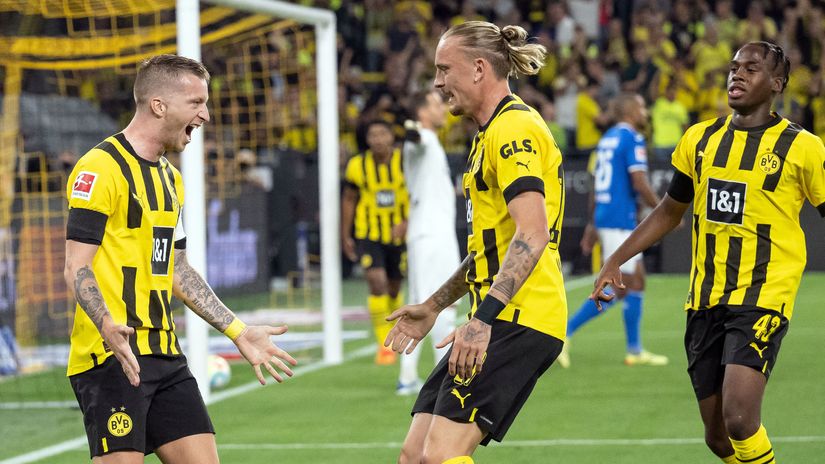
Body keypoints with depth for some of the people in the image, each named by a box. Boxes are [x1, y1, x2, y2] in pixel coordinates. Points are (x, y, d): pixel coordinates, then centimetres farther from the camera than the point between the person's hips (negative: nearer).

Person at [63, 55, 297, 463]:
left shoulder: (169, 177, 19)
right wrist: (108, 327, -31)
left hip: (163, 355, 9)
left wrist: (238, 331, 21)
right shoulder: (101, 167, -10)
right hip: (112, 356, -8)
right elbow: (77, 268, -14)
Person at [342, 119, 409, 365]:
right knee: (377, 283, -18)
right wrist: (345, 236, 8)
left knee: (394, 288, 14)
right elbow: (349, 200, 6)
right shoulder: (357, 166, -7)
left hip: (398, 234, 1)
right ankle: (383, 344, -13)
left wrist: (407, 223, -19)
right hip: (369, 235, -1)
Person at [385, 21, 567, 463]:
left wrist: (484, 318, -30)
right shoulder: (491, 133, 22)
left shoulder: (514, 128, -11)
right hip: (502, 321, 10)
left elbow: (532, 235, -23)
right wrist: (434, 305, 33)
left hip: (518, 321, -10)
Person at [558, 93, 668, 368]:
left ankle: (635, 351, 15)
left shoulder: (607, 138, 16)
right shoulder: (632, 139, -12)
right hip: (620, 219, -10)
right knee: (617, 289, -7)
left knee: (636, 282, 13)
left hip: (604, 217, 10)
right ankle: (564, 333, -9)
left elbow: (597, 187, 19)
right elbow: (640, 185, -18)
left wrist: (592, 226, 23)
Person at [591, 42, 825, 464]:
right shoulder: (699, 139, 10)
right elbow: (670, 211, 22)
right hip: (705, 301, 5)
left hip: (762, 299, -5)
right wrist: (615, 262, 17)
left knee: (739, 418, -22)